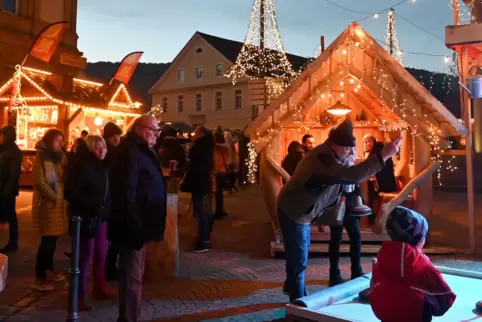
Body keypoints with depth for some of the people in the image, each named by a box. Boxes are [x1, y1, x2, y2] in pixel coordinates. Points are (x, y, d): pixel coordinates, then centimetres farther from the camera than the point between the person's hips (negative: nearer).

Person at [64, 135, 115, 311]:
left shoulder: (103, 166, 10)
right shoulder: (83, 166, -14)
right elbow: (70, 191, -21)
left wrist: (106, 208, 4)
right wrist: (90, 204, -24)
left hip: (101, 216, 8)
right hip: (86, 217, -8)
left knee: (101, 254, 16)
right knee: (85, 255, -3)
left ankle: (99, 288, 32)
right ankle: (80, 297, 8)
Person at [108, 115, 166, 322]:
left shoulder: (142, 152, 15)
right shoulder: (130, 153, -17)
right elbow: (127, 195, -25)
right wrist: (136, 227, -27)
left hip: (138, 225, 11)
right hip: (133, 226, -11)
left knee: (134, 276, 19)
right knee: (132, 277, -2)